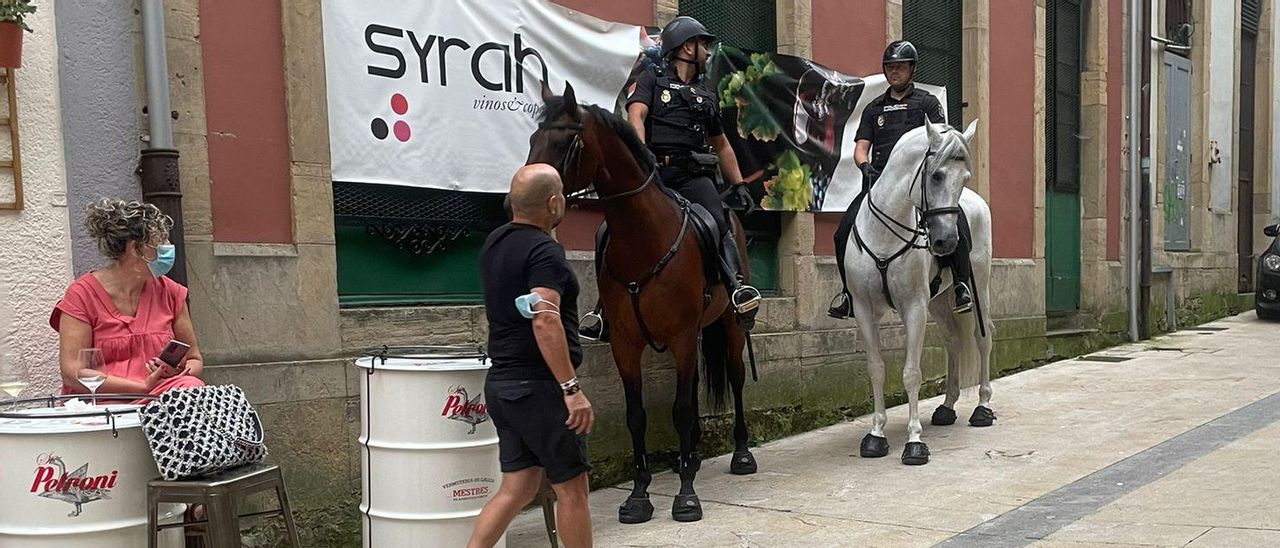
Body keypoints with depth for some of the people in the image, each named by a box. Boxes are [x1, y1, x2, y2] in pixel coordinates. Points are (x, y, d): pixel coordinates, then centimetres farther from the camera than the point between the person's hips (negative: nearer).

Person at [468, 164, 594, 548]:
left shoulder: (494, 243, 11)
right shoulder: (544, 250, -17)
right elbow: (545, 321, -28)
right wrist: (571, 388, -28)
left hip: (501, 383, 9)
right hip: (539, 386, -9)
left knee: (517, 488, 12)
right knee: (572, 488, 5)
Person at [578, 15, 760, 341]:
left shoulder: (707, 97, 28)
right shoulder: (652, 81, 13)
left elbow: (722, 146, 35)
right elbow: (636, 115, -6)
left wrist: (739, 185, 26)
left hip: (693, 175, 3)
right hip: (654, 173, -3)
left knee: (718, 224, -24)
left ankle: (738, 289, -38)